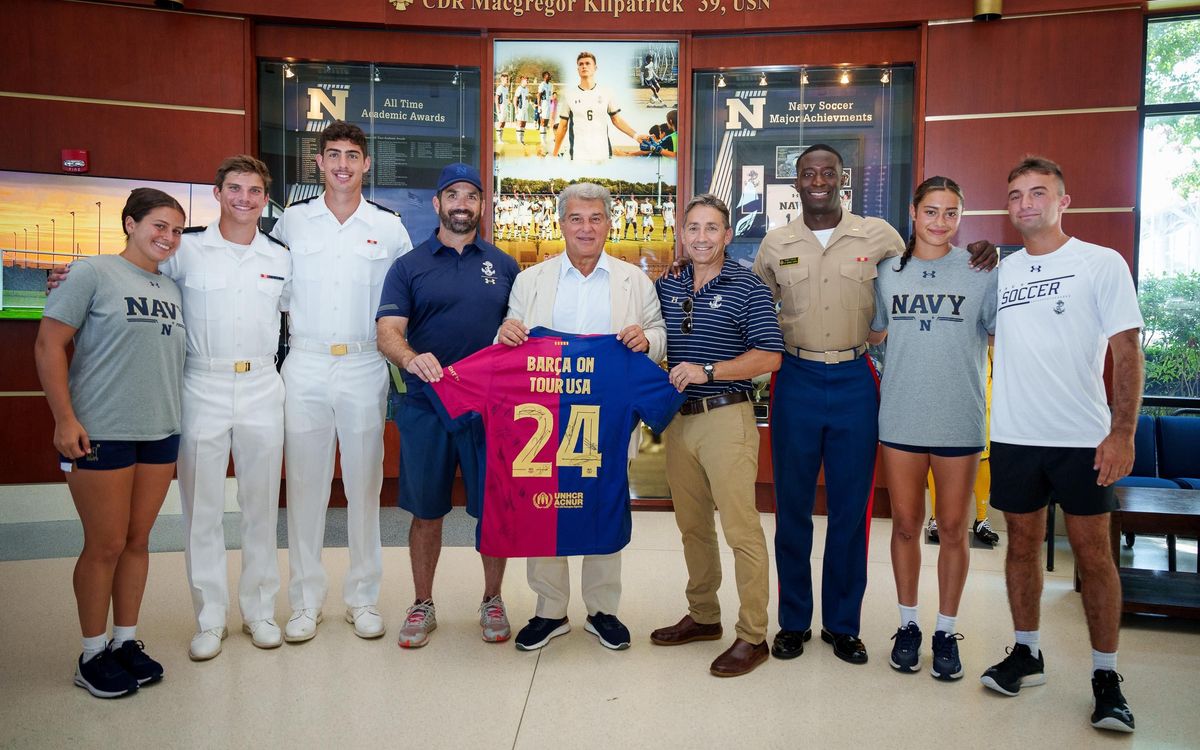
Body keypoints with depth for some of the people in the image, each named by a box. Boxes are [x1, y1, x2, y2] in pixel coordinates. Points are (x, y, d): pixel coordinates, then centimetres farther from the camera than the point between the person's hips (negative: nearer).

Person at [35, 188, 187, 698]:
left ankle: (126, 641, 25)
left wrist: (178, 420, 14)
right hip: (100, 435, -5)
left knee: (138, 541, 11)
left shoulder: (171, 291, 12)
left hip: (160, 434, 6)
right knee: (105, 546, 2)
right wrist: (65, 419, -14)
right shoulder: (94, 273, -5)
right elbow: (49, 344, -9)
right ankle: (92, 655, 17)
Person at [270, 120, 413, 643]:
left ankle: (363, 597, 18)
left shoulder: (389, 227, 6)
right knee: (304, 483, 4)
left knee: (364, 484, 6)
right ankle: (305, 600, 17)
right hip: (304, 367, 1)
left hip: (364, 368, 0)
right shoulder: (292, 221, 6)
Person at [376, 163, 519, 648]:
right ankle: (422, 605, 27)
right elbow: (388, 332, -6)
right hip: (426, 406, -1)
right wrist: (411, 358, -28)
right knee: (426, 512, 9)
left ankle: (492, 601, 27)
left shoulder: (504, 266, 10)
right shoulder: (409, 266, 5)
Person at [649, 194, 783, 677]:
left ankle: (753, 636, 8)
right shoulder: (666, 287, 11)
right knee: (692, 524, 15)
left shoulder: (747, 288, -5)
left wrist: (707, 371, -18)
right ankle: (703, 616, 30)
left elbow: (769, 357, -11)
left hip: (727, 416, -6)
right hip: (679, 418, 6)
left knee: (741, 528, -3)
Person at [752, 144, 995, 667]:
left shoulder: (877, 235, 2)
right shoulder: (775, 244, 5)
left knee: (851, 507, 7)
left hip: (854, 382, 0)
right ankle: (793, 621, 22)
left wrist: (978, 258, -6)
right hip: (796, 381, 1)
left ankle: (842, 624, 23)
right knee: (792, 506, 7)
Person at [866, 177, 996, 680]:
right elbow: (873, 334, 13)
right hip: (901, 418, 2)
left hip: (959, 420, -2)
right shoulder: (887, 271, 5)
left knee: (953, 529, 8)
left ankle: (946, 632, 24)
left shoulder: (981, 272, -2)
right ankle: (908, 625, 26)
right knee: (905, 525, 11)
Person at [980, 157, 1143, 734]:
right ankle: (1027, 654, 26)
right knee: (1022, 543, 11)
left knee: (1093, 552, 3)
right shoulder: (999, 271, 9)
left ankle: (1106, 675, 16)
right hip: (1013, 436, 4)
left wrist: (1122, 432, -13)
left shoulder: (1102, 264, -3)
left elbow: (1127, 351, -7)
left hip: (1082, 439, -3)